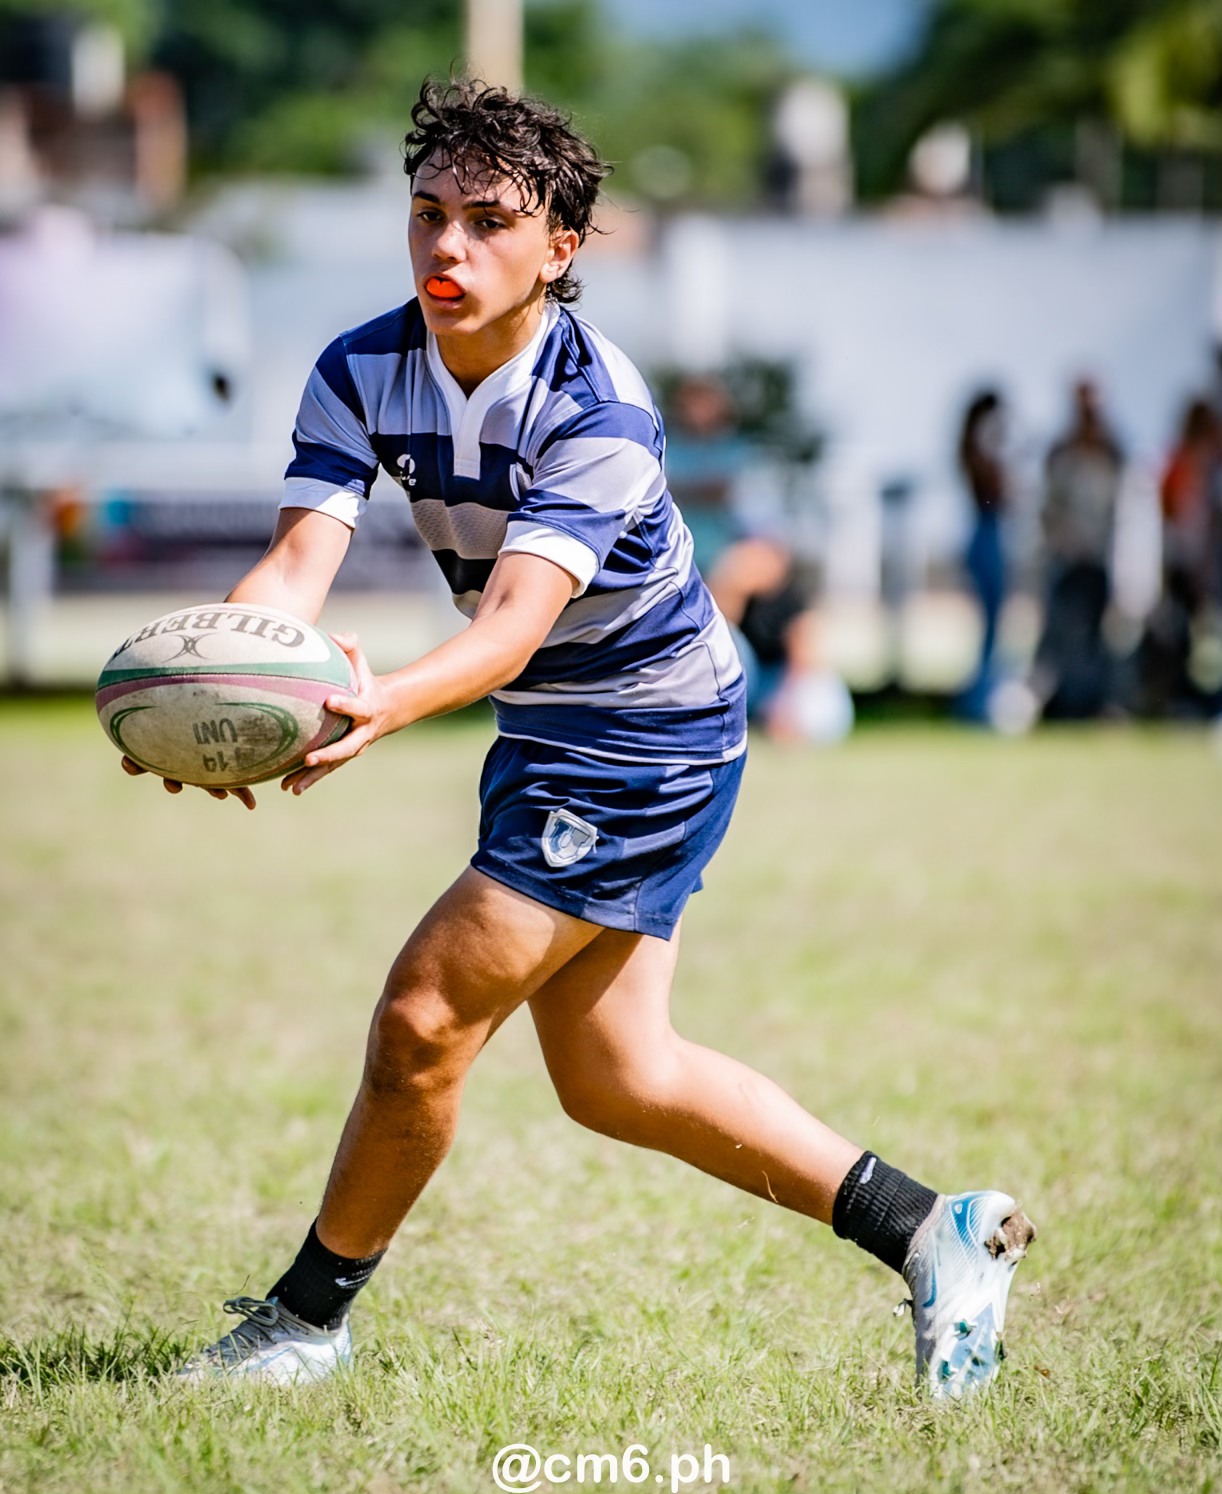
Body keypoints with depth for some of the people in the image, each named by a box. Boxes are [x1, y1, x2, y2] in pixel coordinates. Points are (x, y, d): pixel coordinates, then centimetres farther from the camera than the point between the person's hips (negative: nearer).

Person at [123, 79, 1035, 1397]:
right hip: (547, 735, 8)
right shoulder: (363, 374, -10)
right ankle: (932, 1236, 24)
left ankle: (310, 1317, 8)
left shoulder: (599, 415, -28)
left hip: (653, 737, -8)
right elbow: (298, 563, -22)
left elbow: (517, 620, -39)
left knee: (424, 1016, -12)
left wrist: (386, 704, -60)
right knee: (612, 1080, 14)